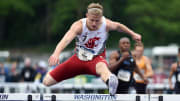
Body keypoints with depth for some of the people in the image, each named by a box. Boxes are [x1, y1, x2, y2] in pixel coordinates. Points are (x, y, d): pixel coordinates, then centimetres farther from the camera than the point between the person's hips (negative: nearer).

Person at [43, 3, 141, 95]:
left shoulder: (106, 24, -15)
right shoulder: (79, 25, -24)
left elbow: (118, 26, 9)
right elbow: (66, 39, -41)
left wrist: (133, 34, 24)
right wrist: (56, 54, -59)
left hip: (96, 59, -1)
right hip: (78, 59, 1)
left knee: (102, 66, -45)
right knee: (47, 81, -4)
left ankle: (111, 82, -79)